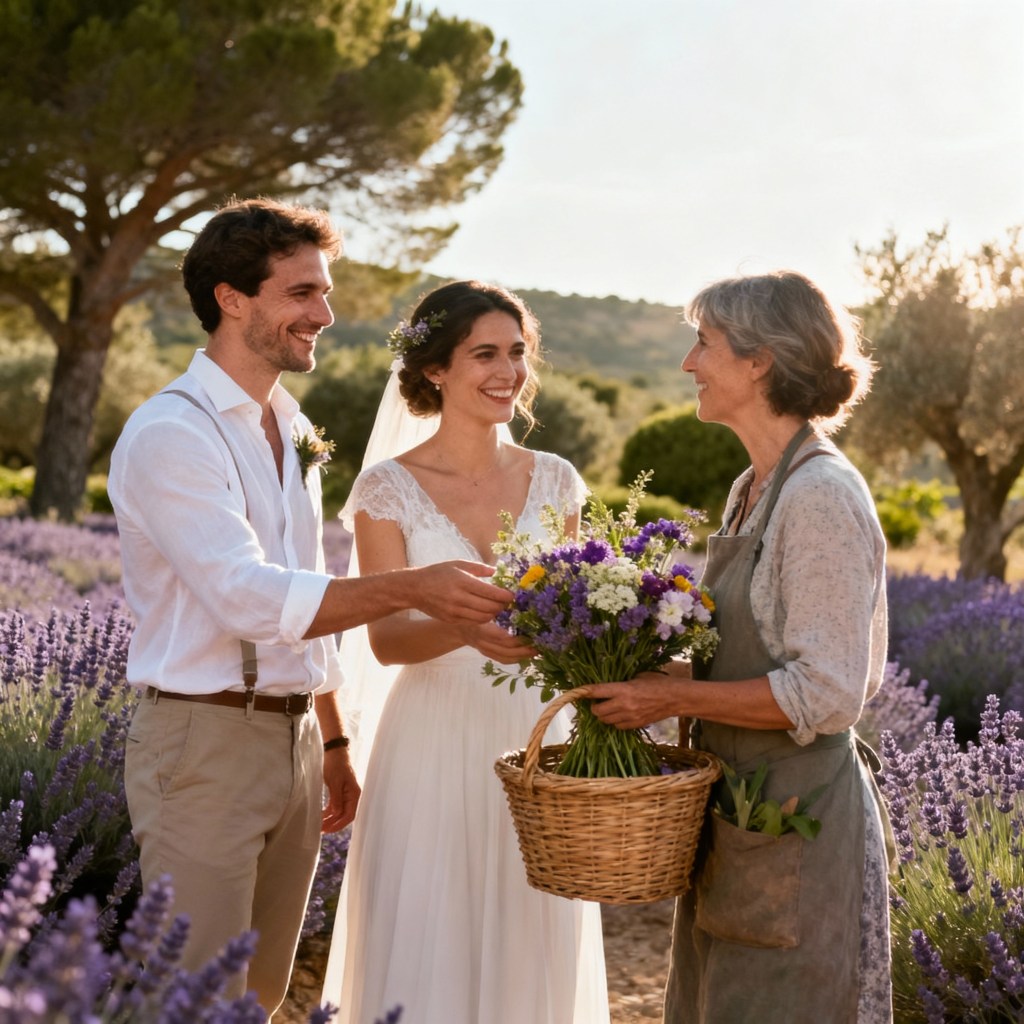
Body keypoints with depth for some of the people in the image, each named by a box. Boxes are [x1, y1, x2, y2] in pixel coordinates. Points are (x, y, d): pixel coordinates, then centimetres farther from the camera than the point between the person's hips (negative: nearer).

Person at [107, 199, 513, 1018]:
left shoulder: (293, 432, 14)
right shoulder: (170, 433, -13)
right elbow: (246, 598, -24)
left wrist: (332, 744, 19)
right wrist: (412, 590, -29)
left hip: (295, 738, 8)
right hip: (204, 741, -8)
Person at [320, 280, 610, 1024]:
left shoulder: (554, 481, 5)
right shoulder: (389, 488, -5)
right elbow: (387, 636, -11)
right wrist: (468, 629, -31)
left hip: (536, 744, 3)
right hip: (435, 746, -3)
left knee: (531, 950, 10)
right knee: (426, 948, 3)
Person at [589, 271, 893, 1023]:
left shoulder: (823, 496, -18)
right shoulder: (753, 490, 11)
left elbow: (827, 695, -22)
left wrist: (675, 696, -18)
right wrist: (659, 679, 4)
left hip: (795, 824, -9)